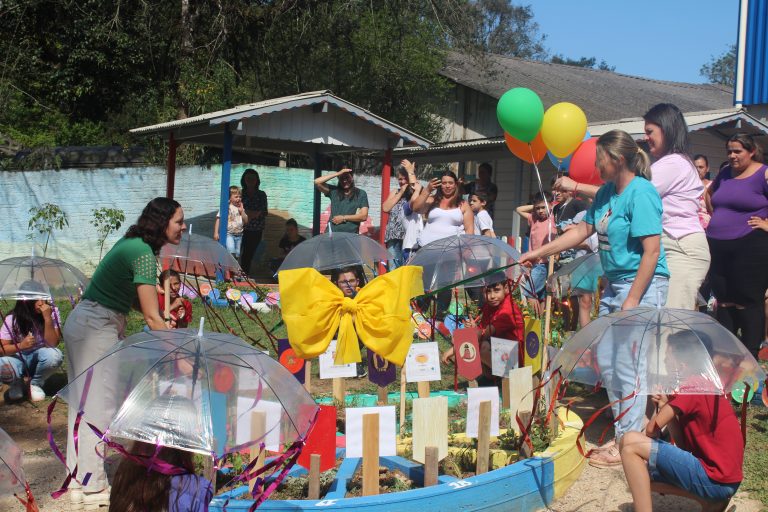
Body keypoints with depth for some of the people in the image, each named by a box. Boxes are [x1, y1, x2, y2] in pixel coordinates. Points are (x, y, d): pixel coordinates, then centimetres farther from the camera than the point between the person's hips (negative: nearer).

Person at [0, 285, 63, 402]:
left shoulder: (52, 312, -16)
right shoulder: (12, 319, -16)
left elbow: (52, 343, -23)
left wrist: (47, 318, -35)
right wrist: (20, 346, -36)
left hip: (39, 357, 1)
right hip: (18, 358, -1)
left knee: (54, 355, -34)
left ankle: (35, 384, -2)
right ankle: (17, 384, 4)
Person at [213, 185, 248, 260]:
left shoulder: (241, 208, 10)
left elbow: (246, 221, 6)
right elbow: (218, 219, -7)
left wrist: (242, 211, -5)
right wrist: (216, 233, -14)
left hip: (239, 235, 5)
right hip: (229, 234, -5)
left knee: (237, 255, 8)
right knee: (231, 251, -25)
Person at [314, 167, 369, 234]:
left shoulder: (361, 194, 7)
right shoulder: (333, 191, 10)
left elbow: (364, 216, -1)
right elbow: (317, 182, -3)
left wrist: (343, 218, -4)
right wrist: (338, 173, -3)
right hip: (332, 233, 1)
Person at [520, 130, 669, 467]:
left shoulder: (640, 192, -16)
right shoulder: (607, 192, 12)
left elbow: (651, 251, -20)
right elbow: (583, 230, 19)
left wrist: (632, 300, -21)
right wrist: (540, 252, 15)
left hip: (643, 285, -10)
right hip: (614, 284, 10)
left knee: (628, 366, -5)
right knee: (606, 362, 13)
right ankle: (624, 432, 26)